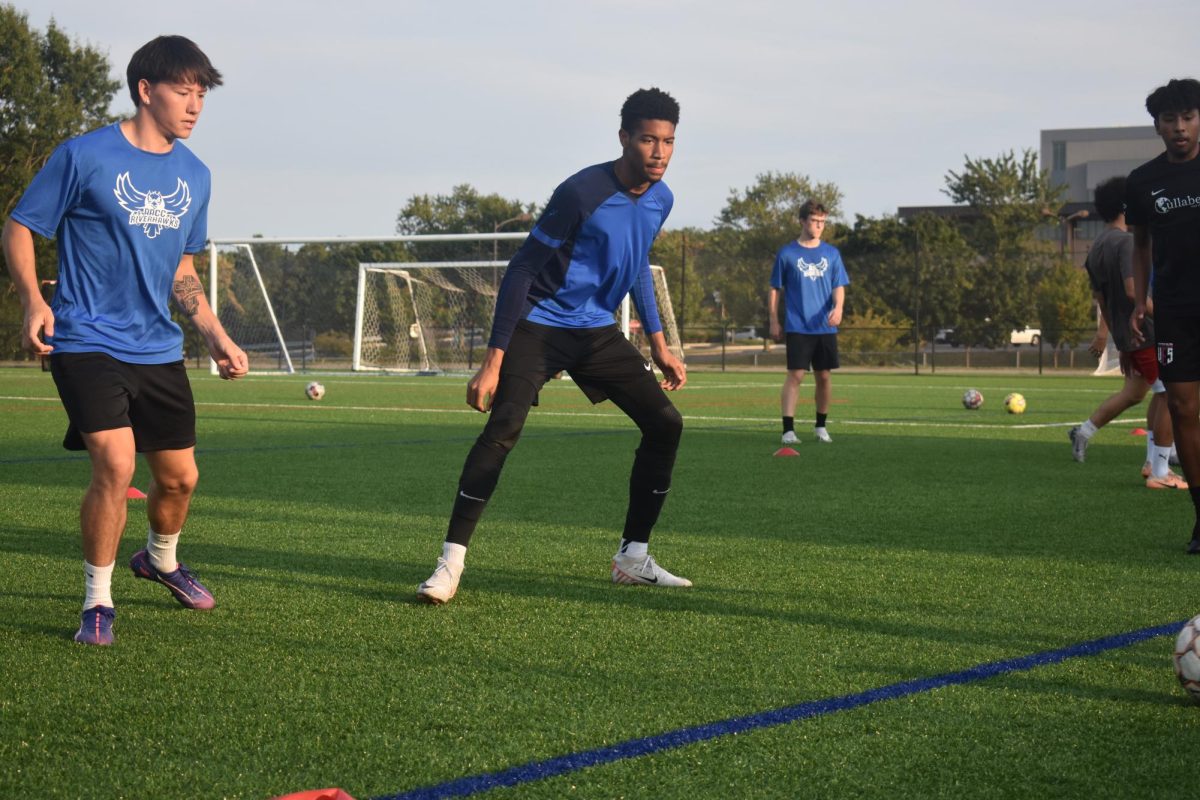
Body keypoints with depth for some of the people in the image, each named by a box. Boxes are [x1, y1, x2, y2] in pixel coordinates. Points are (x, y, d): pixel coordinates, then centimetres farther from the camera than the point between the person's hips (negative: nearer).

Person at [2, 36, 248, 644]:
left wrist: (216, 337, 12)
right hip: (87, 343, -6)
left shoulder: (194, 176, 9)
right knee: (116, 464, -19)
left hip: (158, 350, 6)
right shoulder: (85, 155, -9)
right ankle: (98, 601, 0)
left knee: (179, 477, 11)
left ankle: (160, 560, 44)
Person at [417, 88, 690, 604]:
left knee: (666, 423, -1)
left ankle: (633, 557, 11)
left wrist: (659, 344, 15)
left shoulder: (660, 201, 1)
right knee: (503, 429, -25)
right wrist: (493, 361, -21)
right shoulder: (581, 193, -21)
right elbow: (521, 269, -18)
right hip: (540, 325, -7)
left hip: (597, 331, 7)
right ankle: (451, 563, -20)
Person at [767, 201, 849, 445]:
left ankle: (821, 426, 22)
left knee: (824, 376, 7)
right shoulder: (787, 253, 1)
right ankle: (788, 429, -12)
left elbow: (839, 287, 7)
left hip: (825, 327, 3)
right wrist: (774, 322, 1)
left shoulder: (831, 253, 9)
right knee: (795, 375, -11)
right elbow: (775, 290, 6)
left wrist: (838, 307, -14)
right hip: (797, 327, -3)